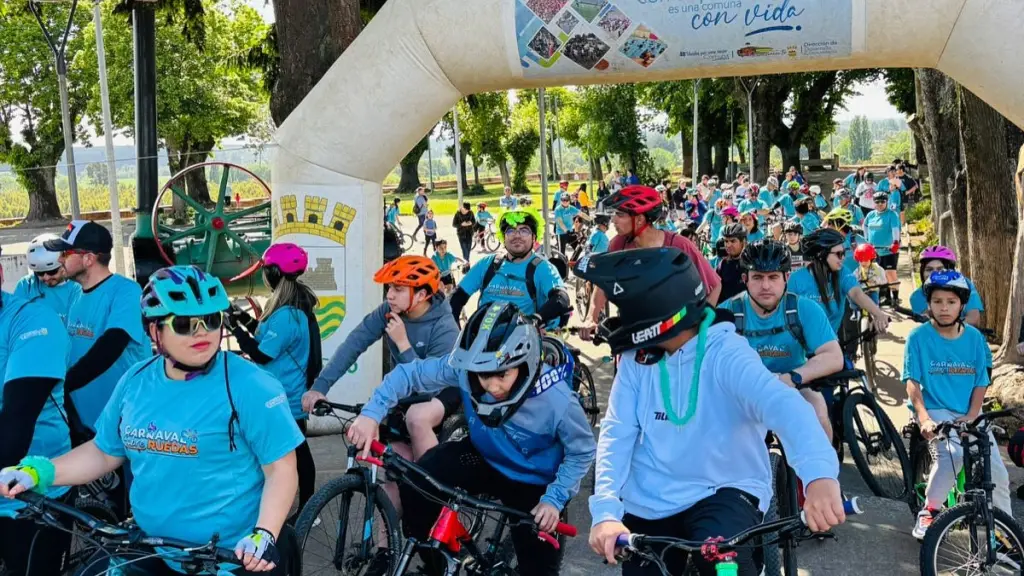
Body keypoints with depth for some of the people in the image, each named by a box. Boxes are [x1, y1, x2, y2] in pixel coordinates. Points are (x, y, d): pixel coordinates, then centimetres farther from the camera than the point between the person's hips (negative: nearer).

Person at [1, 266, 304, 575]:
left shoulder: (250, 386, -14)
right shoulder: (136, 380, 2)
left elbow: (281, 468, -14)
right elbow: (103, 453, 14)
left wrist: (264, 534, -26)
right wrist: (36, 471, 2)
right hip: (147, 548, 5)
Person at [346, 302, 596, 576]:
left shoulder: (557, 400, -35)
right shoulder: (466, 367, -28)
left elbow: (582, 452, -18)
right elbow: (411, 373, -19)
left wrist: (554, 500, -25)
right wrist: (371, 413, -32)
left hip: (534, 483, -2)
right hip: (484, 459, 2)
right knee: (416, 487, -21)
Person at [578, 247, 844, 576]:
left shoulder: (725, 353, -18)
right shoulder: (636, 359, -3)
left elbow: (781, 403, -35)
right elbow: (617, 433, -11)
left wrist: (819, 473, -55)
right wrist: (605, 510, -28)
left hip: (724, 492, -4)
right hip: (647, 506, 5)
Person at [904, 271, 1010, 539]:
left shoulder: (974, 337, 3)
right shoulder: (919, 336, -6)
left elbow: (980, 383, 6)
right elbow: (912, 382, -10)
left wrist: (971, 416, -9)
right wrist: (924, 418, -24)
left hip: (968, 415, 4)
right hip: (935, 410, -4)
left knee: (998, 474, -4)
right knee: (952, 453, -31)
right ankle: (929, 510, -12)